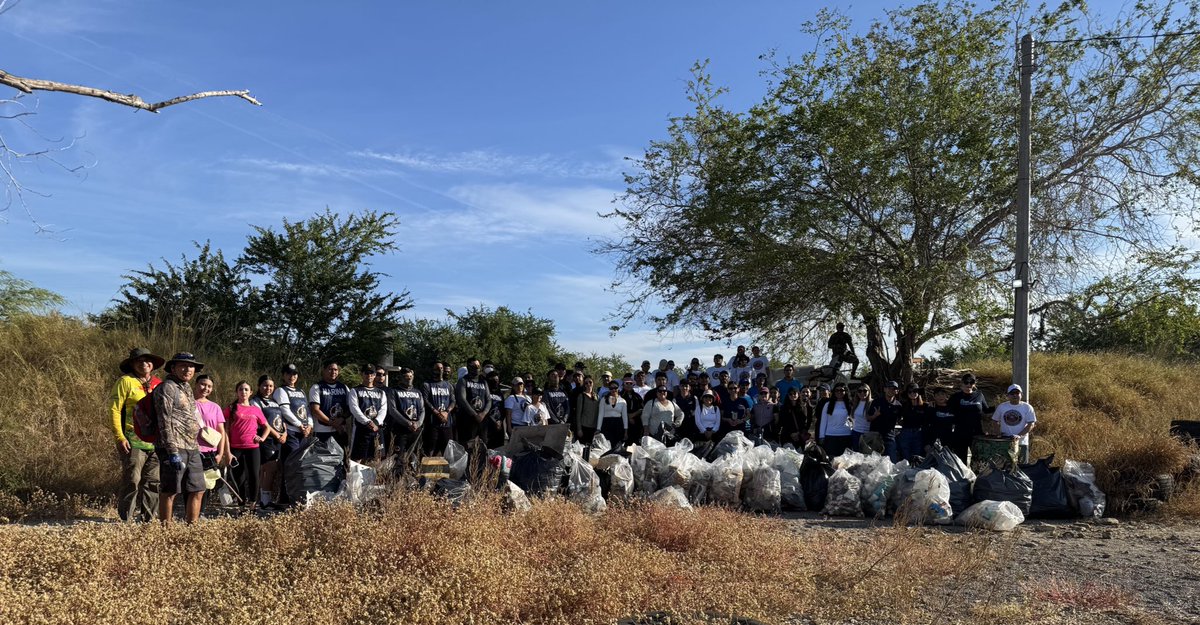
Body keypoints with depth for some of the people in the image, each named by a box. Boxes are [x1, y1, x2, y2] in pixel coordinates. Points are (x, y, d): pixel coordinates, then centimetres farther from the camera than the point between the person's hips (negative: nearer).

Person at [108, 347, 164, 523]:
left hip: (156, 442, 6)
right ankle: (127, 519, 4)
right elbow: (114, 410, -6)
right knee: (132, 480, -5)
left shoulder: (158, 384, 16)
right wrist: (119, 437, -13)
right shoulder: (126, 381, -1)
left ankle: (148, 518, 17)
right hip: (133, 441, -5)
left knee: (153, 482, 8)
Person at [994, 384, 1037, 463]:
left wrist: (1019, 435, -19)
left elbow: (1031, 424, -6)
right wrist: (999, 432, -3)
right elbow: (995, 421, 15)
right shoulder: (1001, 407, 6)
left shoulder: (1027, 407, -1)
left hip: (1021, 443, -2)